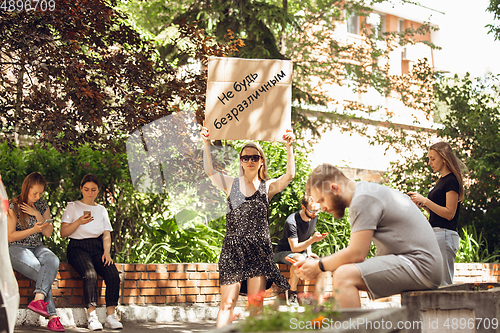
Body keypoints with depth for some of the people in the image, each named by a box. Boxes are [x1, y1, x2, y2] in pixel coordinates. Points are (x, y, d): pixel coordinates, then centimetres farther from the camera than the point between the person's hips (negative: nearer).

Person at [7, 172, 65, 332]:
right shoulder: (14, 207, -2)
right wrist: (33, 230, -15)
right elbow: (10, 236, -4)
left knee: (53, 261, -33)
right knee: (42, 273, -30)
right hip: (17, 249, -4)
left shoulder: (42, 206, 13)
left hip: (37, 247, 4)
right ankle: (52, 316, -32)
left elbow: (48, 233, 9)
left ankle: (38, 299, -48)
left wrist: (38, 215, -5)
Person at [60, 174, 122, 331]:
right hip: (78, 247, -3)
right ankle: (92, 317, -35)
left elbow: (106, 235, 15)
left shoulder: (102, 210, 21)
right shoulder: (73, 207, 12)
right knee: (90, 274, -34)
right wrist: (79, 222, -13)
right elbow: (63, 232, 3)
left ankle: (111, 316, -23)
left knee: (113, 275, -26)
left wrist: (106, 252, -4)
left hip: (97, 247, 3)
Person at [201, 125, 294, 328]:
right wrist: (206, 144, -11)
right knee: (227, 302, -8)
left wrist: (289, 147, -15)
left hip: (259, 248, 0)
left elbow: (289, 175, -5)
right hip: (233, 248, 0)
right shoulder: (231, 184, 12)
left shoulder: (268, 187, 11)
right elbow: (209, 171, -2)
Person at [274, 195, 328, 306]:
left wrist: (309, 252, 0)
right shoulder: (291, 222, -25)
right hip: (283, 253, -6)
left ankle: (319, 303, -21)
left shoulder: (314, 218, -1)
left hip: (302, 252, 7)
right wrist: (312, 240, -38)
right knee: (299, 258, -41)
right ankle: (292, 292, -20)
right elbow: (294, 248, -27)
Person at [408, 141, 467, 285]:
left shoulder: (452, 181, -9)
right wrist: (422, 204, 6)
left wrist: (425, 201, -15)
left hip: (445, 234, -10)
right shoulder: (441, 181, 19)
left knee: (442, 284, -9)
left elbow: (449, 213, -16)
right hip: (434, 233, 10)